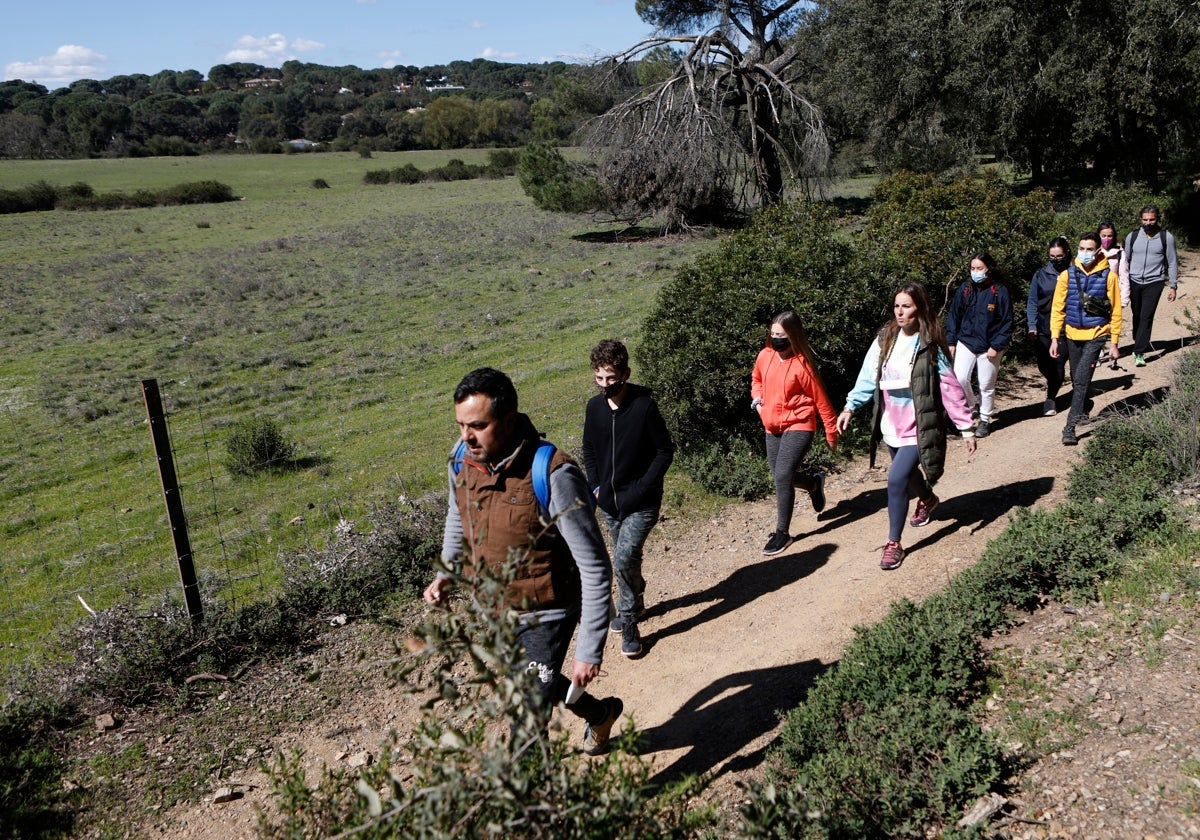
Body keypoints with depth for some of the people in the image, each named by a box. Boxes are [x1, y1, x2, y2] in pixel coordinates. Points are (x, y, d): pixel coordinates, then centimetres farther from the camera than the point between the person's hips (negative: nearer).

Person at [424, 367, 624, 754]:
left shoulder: (553, 476, -29)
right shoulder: (462, 462, -9)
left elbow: (595, 569, -23)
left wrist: (590, 651, -23)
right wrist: (447, 571, -2)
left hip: (542, 619, -7)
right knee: (532, 686, 28)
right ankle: (600, 714, 55)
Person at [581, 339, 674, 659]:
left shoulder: (644, 406, -16)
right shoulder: (594, 407, -1)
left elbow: (665, 450, -10)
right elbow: (589, 450, 13)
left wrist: (643, 487, -15)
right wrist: (595, 485, 2)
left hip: (641, 503, -5)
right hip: (608, 501, 5)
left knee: (624, 560, -15)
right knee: (627, 559, 19)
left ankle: (628, 622, 3)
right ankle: (635, 602, 43)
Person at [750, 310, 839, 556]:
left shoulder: (802, 364, -17)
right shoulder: (764, 356, -1)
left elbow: (821, 400, -8)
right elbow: (756, 379, 22)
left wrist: (831, 433, -2)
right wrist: (757, 399, 3)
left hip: (798, 427, -6)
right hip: (772, 428, 7)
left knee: (782, 477, -15)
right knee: (782, 477, 12)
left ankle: (782, 532, -3)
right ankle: (814, 482, 44)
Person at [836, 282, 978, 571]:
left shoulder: (930, 346, -14)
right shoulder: (885, 338, -1)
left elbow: (951, 389, -11)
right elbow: (869, 376, 2)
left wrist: (966, 428, -10)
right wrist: (850, 406, -7)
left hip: (918, 428, -5)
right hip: (891, 426, 6)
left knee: (897, 479, -16)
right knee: (908, 473, 24)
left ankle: (894, 543, -1)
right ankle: (927, 499, 59)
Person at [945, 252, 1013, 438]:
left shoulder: (1000, 291, -8)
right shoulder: (965, 289, 1)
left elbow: (1007, 322, -6)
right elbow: (953, 316, 7)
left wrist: (997, 346, -12)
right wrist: (951, 341, 2)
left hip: (990, 347, -2)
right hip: (966, 342, 2)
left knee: (987, 385, 7)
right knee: (959, 379, -10)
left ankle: (985, 419, 24)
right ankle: (971, 407, 18)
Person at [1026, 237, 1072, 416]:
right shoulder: (1041, 274, 1)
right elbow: (1032, 302, 1)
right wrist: (1032, 325, -8)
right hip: (1043, 329, 1)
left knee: (1058, 365, -3)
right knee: (1044, 365, 3)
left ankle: (1050, 399, 14)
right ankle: (1056, 381, 37)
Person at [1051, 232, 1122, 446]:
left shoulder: (1108, 276, -5)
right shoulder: (1067, 275, -1)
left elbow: (1115, 312, 0)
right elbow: (1057, 308, 2)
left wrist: (1114, 342, -1)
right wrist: (1055, 338, -3)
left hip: (1095, 335, -3)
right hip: (1071, 334, 3)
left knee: (1081, 380, -12)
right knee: (1077, 380, 15)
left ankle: (1070, 427, -12)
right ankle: (1082, 413, 37)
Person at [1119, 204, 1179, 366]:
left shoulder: (1166, 237, -1)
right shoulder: (1132, 236, 3)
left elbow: (1172, 262, 3)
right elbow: (1125, 261, 10)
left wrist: (1173, 286, 0)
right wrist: (1123, 284, 8)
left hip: (1154, 282, -3)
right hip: (1135, 282, 3)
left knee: (1146, 317, -12)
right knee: (1137, 316, 12)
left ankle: (1139, 353, -13)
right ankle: (1143, 343, 33)